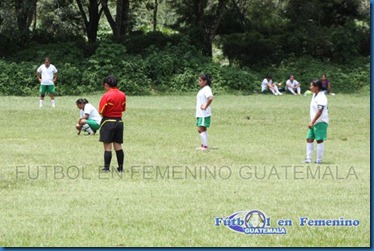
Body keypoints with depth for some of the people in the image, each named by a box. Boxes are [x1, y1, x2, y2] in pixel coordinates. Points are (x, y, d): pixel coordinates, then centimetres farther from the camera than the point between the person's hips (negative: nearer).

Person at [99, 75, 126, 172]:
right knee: (118, 146, 12)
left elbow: (101, 111, -14)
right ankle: (120, 167, 15)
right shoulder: (122, 95, 3)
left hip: (108, 122, -5)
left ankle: (106, 167, 1)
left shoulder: (106, 95, -15)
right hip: (119, 121, 5)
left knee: (107, 146, -1)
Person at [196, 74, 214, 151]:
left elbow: (210, 98, -33)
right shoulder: (202, 89, 16)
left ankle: (205, 146, -12)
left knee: (201, 129, -12)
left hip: (204, 114, -10)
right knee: (203, 130, 14)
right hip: (200, 113, 10)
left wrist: (205, 106, -24)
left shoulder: (206, 89, -15)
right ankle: (203, 145, 20)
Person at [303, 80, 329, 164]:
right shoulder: (315, 95, 13)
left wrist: (312, 122, -26)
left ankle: (319, 160, 2)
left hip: (321, 122, -10)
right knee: (309, 139, 8)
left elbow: (320, 111, -23)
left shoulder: (321, 97, -17)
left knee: (319, 140, -3)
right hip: (314, 122, 10)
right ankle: (308, 159, 12)